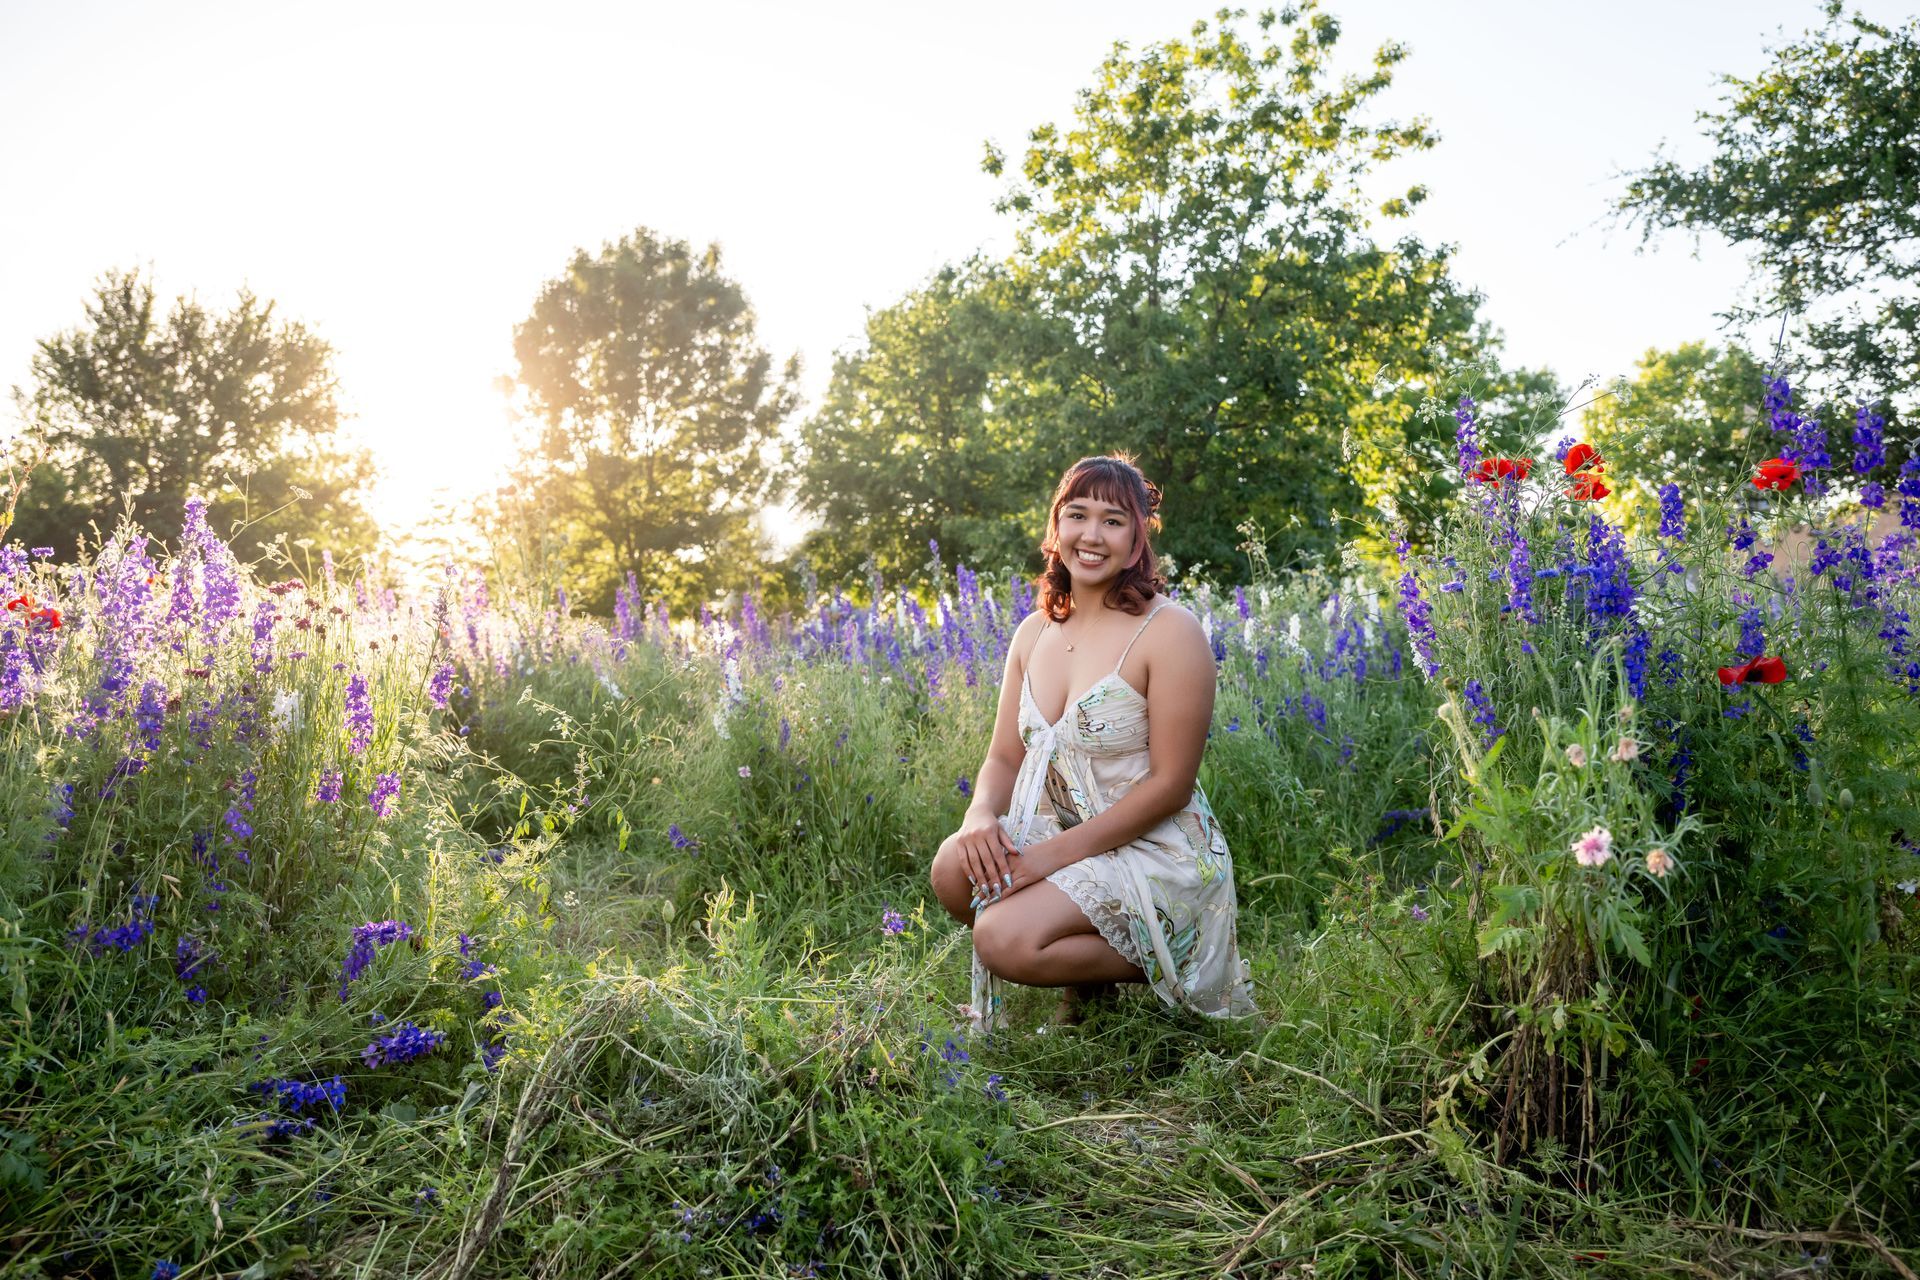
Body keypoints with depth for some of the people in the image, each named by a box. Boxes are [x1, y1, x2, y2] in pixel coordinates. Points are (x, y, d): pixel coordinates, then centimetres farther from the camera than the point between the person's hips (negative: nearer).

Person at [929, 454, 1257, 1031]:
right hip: (1056, 837, 6)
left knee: (1003, 939, -26)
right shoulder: (1035, 632, 6)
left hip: (1152, 851, -6)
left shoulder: (1170, 630, -14)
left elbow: (1171, 783, -17)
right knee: (956, 867, -22)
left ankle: (1150, 963, 2)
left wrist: (1054, 853, -21)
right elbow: (1005, 758, 8)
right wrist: (981, 816, -16)